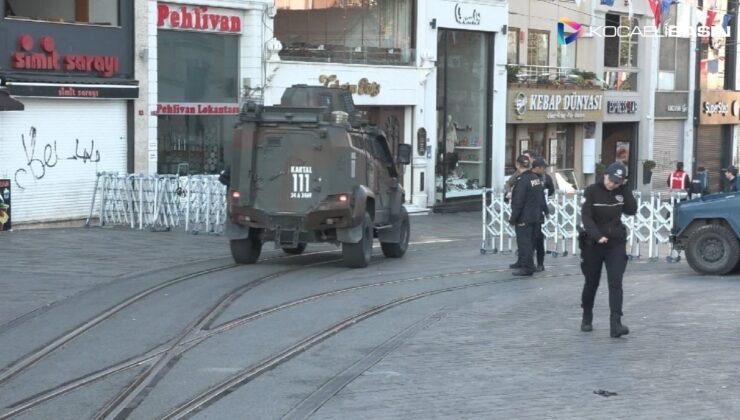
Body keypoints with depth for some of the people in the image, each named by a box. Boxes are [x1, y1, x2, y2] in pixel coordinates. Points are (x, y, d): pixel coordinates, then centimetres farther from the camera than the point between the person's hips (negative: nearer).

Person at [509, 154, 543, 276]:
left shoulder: (522, 180, -20)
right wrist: (539, 213, 21)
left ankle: (526, 268, 0)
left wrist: (513, 218, -14)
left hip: (524, 218, -9)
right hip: (535, 216, 9)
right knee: (530, 241, 17)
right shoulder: (536, 178, 7)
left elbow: (518, 202, -20)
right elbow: (541, 197, 14)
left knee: (524, 242, -2)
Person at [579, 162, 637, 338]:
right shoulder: (592, 191, -7)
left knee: (615, 283, -11)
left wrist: (625, 188, -9)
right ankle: (586, 318, 32)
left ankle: (616, 324, -18)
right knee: (591, 282, 12)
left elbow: (632, 210, -8)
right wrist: (597, 236, -24)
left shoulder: (621, 192, 3)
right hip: (593, 243, -1)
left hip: (616, 244, 1)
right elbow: (586, 216, -13)